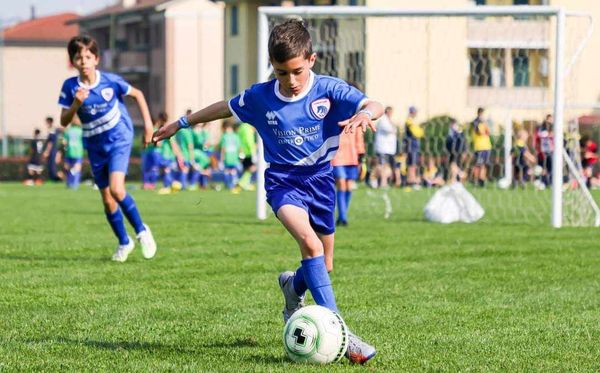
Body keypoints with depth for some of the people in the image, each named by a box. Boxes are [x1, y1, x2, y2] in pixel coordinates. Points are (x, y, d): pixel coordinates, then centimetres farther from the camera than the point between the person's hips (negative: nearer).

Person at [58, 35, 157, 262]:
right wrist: (76, 104, -25)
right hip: (95, 147, 3)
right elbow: (64, 121, -7)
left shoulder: (110, 81, -13)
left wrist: (148, 123, -2)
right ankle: (124, 242, 28)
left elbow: (137, 94, 3)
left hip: (119, 140, -3)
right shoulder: (70, 87, -10)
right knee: (107, 200, 8)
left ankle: (142, 231, -3)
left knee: (116, 189, -23)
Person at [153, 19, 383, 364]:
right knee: (310, 243, -29)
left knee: (323, 267, 11)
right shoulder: (260, 97, -6)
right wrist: (180, 124, 20)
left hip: (320, 180, 2)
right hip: (283, 180, -2)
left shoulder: (329, 90, -11)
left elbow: (375, 106, -22)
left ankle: (293, 289, 51)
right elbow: (224, 108, 12)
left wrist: (364, 113, -46)